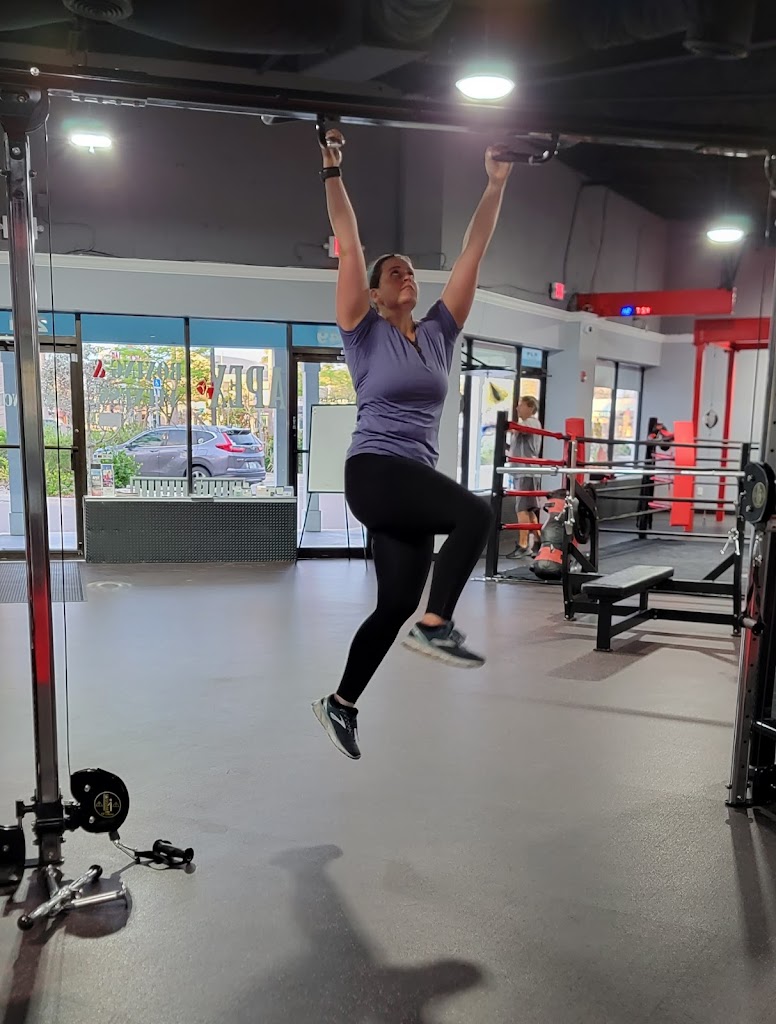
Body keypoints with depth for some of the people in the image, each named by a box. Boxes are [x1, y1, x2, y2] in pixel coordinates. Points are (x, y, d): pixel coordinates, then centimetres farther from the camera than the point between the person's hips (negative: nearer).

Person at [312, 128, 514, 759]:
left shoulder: (438, 333, 14)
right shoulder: (365, 333, 2)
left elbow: (473, 254, 15)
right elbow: (349, 246, -3)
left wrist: (496, 184, 15)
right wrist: (333, 171, -4)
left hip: (417, 478, 6)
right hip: (373, 473, -6)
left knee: (397, 604, 6)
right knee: (475, 514, -29)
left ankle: (340, 704, 22)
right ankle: (437, 625, -17)